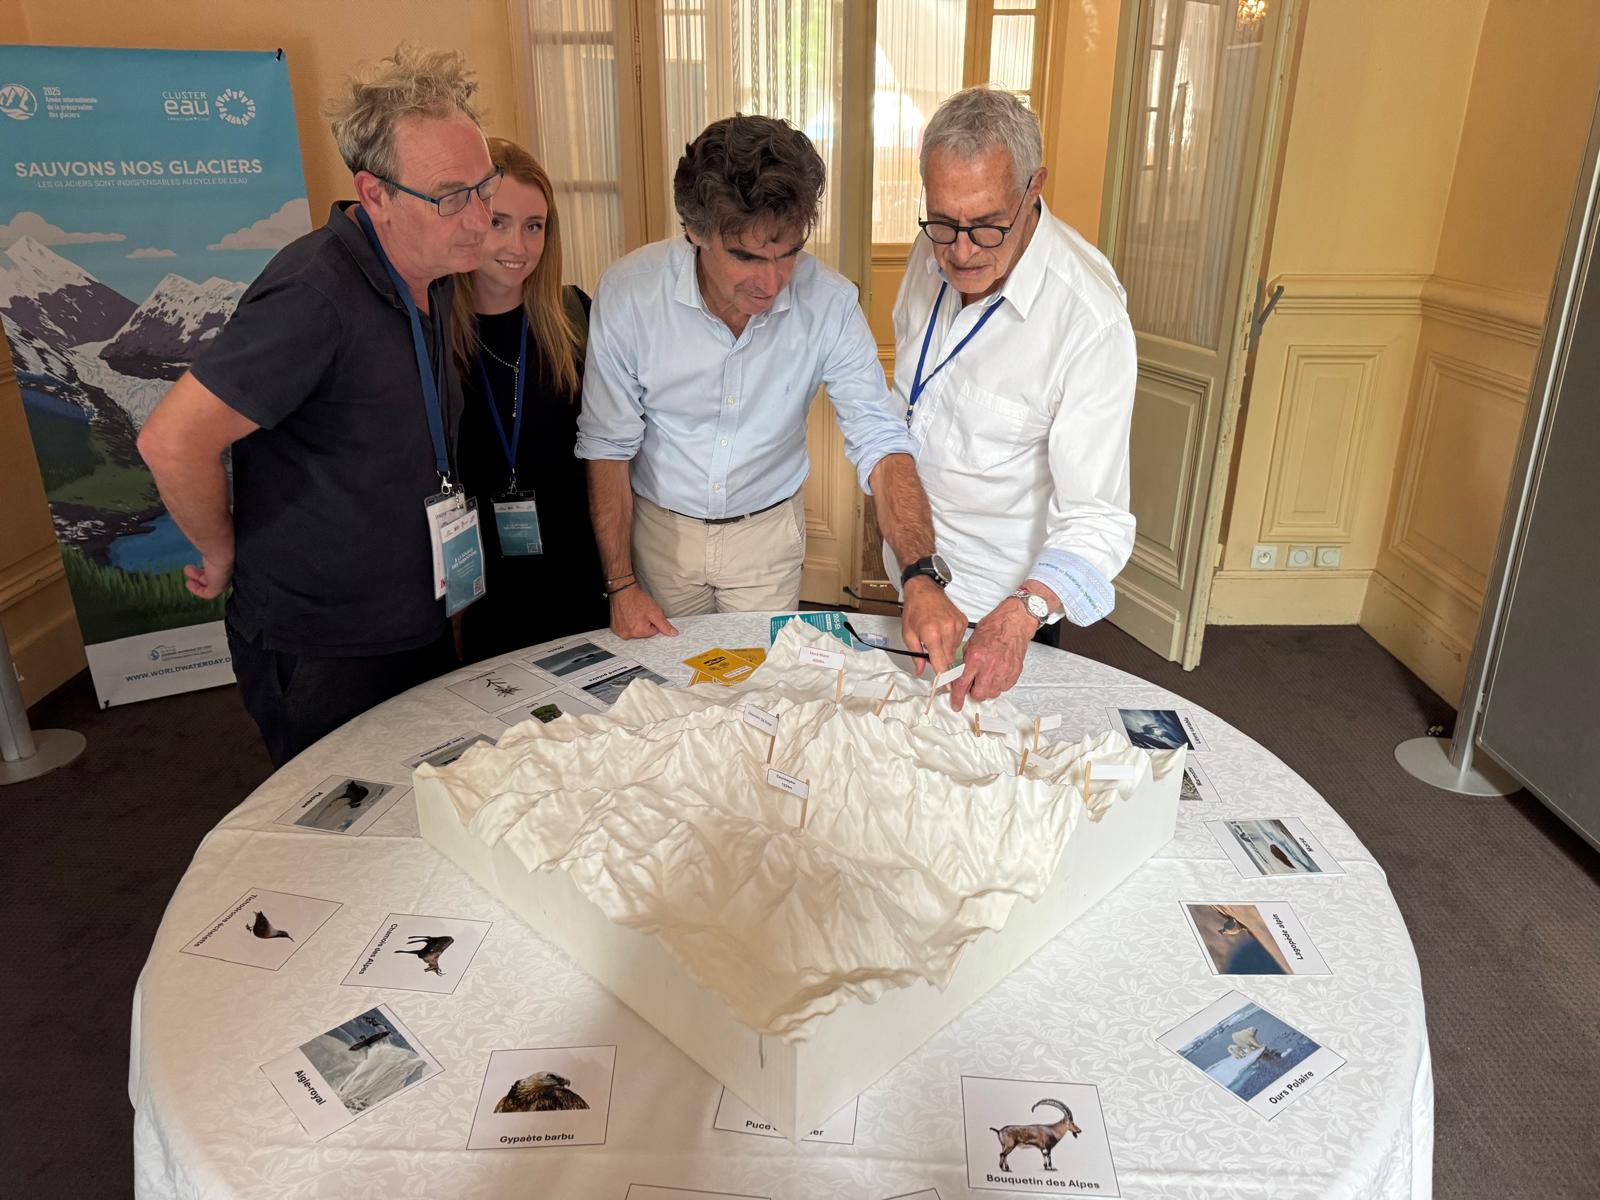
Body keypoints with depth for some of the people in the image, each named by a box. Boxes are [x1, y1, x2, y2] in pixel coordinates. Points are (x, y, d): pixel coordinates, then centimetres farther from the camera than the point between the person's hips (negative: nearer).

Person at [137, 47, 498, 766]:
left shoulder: (434, 275, 2)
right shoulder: (315, 295, -26)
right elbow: (172, 440, -26)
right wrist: (225, 555, -11)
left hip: (417, 624, 8)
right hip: (320, 655, -7)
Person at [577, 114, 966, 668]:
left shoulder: (830, 302, -21)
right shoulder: (627, 292, -22)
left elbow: (880, 443, -22)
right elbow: (608, 447, -12)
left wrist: (922, 579, -37)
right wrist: (621, 585, -11)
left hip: (769, 533, 1)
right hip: (660, 527, 0)